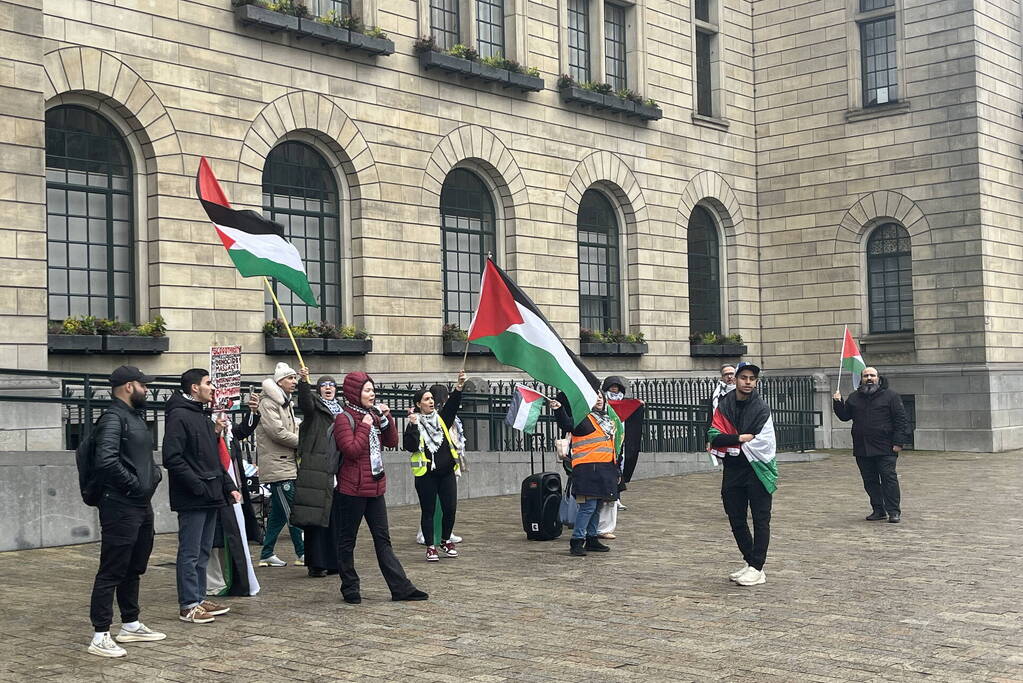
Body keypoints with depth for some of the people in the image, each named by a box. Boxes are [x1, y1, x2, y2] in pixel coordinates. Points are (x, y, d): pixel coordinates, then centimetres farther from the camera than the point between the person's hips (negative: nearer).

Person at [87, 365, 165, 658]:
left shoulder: (136, 417, 17)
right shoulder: (113, 418, -14)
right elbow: (106, 460, -27)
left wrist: (155, 474, 9)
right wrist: (134, 485, -18)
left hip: (142, 506, 10)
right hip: (121, 507, -10)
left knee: (134, 568, 18)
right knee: (111, 572, -6)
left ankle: (130, 625, 29)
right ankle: (100, 636, -2)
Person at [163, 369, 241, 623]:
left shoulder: (204, 416, 18)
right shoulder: (179, 416, -12)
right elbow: (172, 458, -20)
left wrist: (228, 486, 17)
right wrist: (197, 486, -20)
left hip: (210, 497, 9)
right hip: (192, 499, -9)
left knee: (203, 552, 15)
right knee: (190, 554, -3)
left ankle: (200, 599, 23)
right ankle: (189, 606, 3)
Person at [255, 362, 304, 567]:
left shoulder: (286, 404, 20)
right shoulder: (267, 404, -11)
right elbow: (277, 432, -18)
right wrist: (303, 443, -10)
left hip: (288, 464, 10)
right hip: (277, 466, -10)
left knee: (279, 513, 12)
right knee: (292, 512, -8)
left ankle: (266, 555, 18)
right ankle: (302, 554, -4)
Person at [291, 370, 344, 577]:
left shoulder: (340, 409, 20)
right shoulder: (314, 404, 2)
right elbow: (305, 403, -22)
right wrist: (304, 381, -38)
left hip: (336, 472, 6)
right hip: (316, 470, -6)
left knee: (335, 518, 9)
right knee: (316, 517, -7)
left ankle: (334, 562, 17)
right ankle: (315, 564, -3)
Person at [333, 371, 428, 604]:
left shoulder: (373, 415, 12)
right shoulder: (344, 418, -10)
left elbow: (392, 442, 11)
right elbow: (352, 450, -20)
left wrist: (386, 418, -1)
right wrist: (365, 427, -17)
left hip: (375, 486, 7)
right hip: (352, 489, -7)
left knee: (382, 539, 8)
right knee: (348, 539, 5)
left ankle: (401, 588, 8)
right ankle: (350, 589, 15)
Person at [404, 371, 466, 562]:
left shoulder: (441, 418, 10)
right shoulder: (414, 423, -2)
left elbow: (452, 405, -6)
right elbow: (410, 446, -15)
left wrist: (459, 387, -21)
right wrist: (413, 426, -23)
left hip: (446, 472, 4)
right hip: (426, 475, -4)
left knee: (450, 508, 5)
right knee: (428, 511, 2)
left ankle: (445, 541, 24)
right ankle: (431, 547, 11)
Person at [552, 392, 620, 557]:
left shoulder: (609, 420, 20)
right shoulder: (583, 418, -4)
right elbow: (567, 425, -24)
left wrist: (616, 471, 25)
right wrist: (559, 410, -43)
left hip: (605, 469, 8)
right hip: (587, 469, -8)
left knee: (596, 506, 13)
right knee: (588, 505, -13)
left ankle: (592, 539, 21)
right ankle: (576, 541, -10)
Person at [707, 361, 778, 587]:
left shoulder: (761, 409, -6)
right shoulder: (724, 406, 4)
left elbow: (761, 443, -16)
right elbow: (714, 436, -7)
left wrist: (730, 443, -12)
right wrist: (740, 438, -17)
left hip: (757, 469, -5)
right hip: (732, 469, 5)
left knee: (760, 519, -1)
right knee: (736, 519, 12)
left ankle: (757, 568, 4)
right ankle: (749, 562, 26)